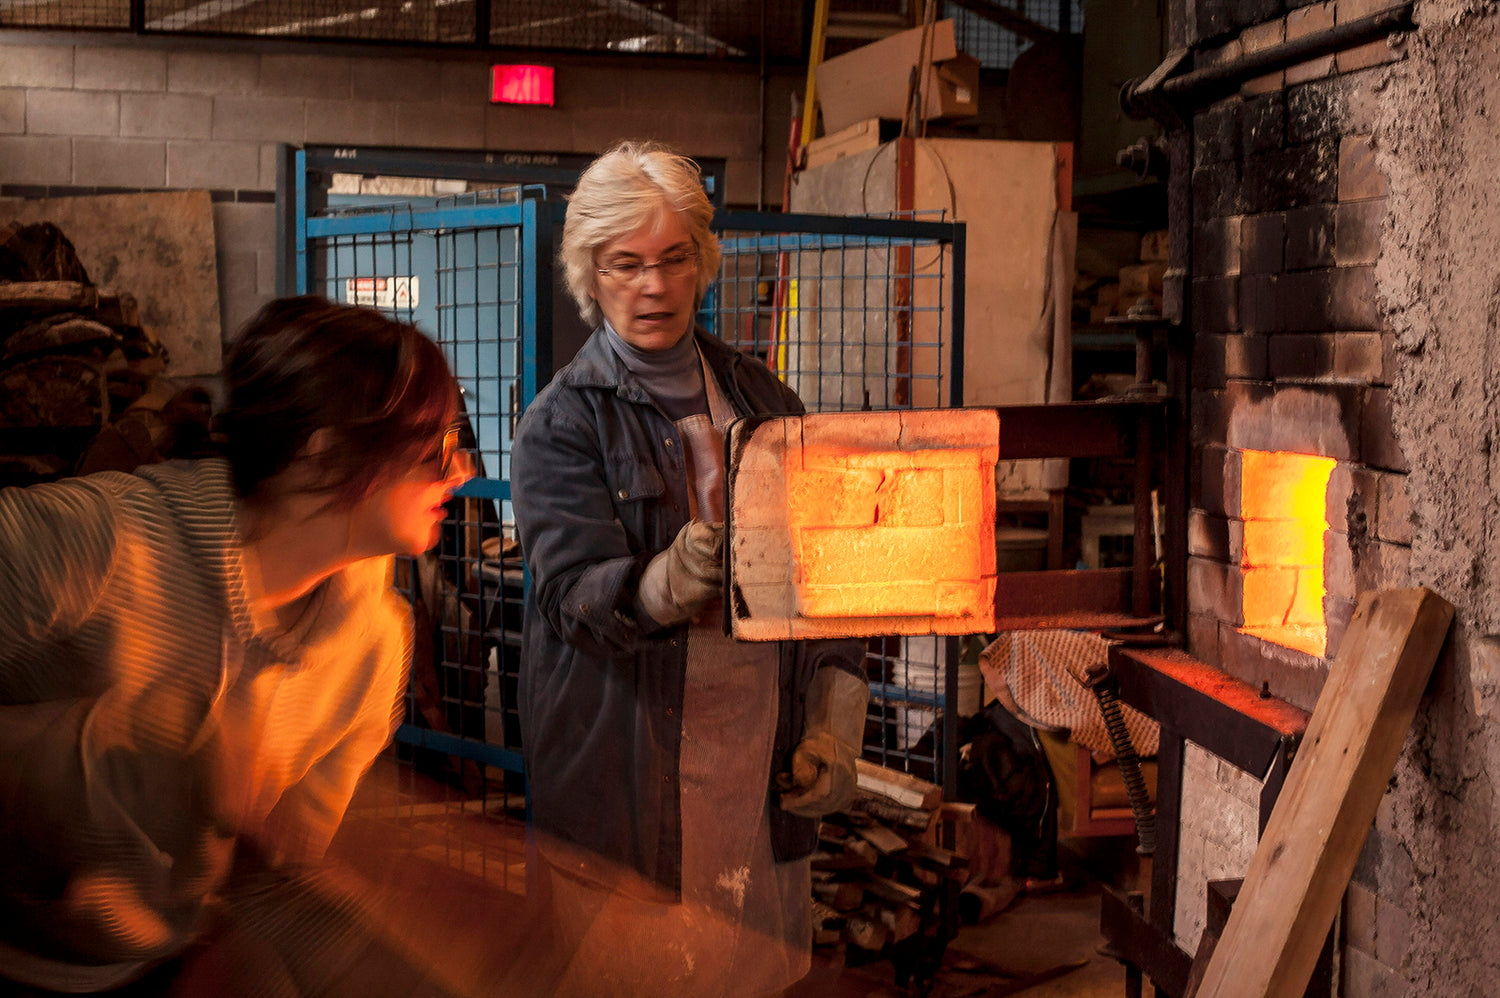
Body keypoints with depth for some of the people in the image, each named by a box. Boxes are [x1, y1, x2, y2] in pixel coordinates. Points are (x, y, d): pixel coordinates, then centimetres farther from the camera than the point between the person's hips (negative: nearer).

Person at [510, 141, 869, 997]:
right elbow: (576, 592, -16)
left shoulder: (765, 400, 10)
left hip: (761, 766, 4)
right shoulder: (562, 424, -3)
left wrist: (836, 726, 3)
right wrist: (669, 582, -37)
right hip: (627, 781, -3)